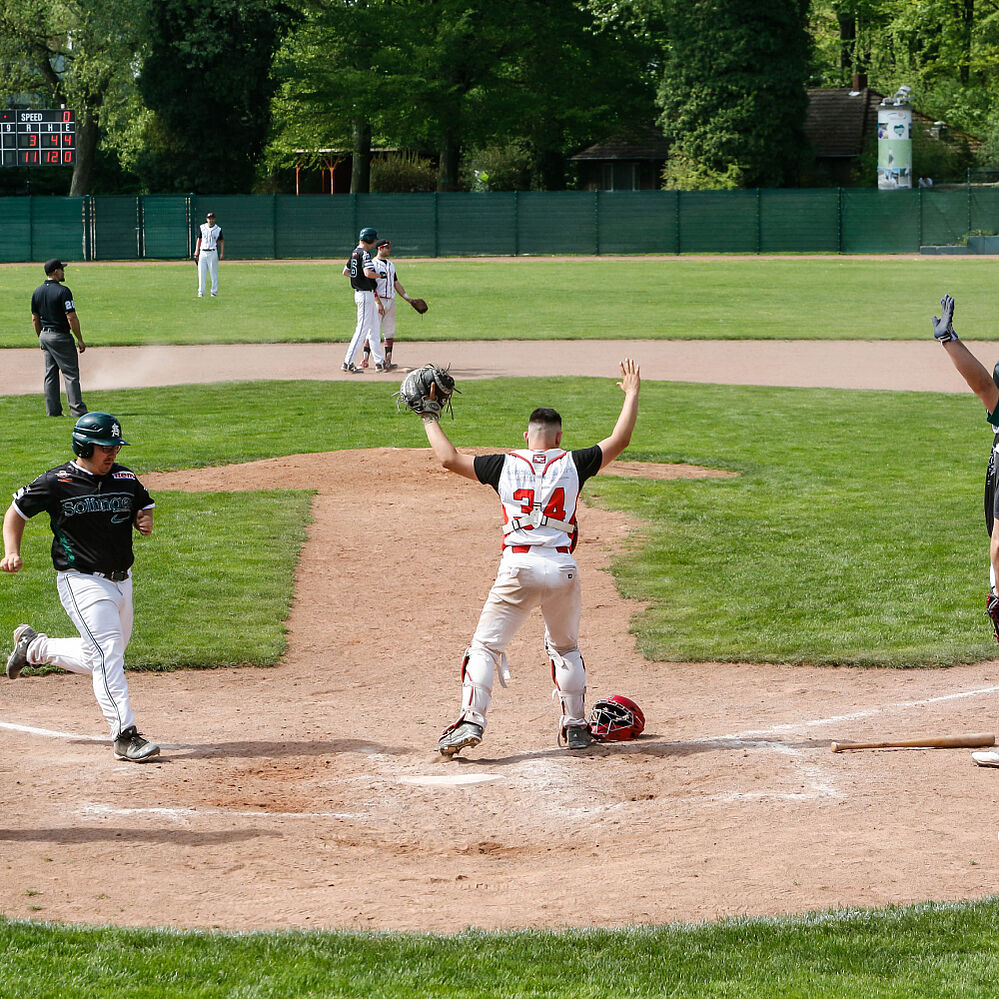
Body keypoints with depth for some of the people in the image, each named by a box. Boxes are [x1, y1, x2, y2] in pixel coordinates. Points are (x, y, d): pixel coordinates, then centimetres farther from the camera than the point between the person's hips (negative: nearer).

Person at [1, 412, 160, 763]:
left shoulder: (125, 478, 4)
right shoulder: (57, 482, -9)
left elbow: (145, 507, 20)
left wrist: (145, 523, -5)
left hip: (121, 582, 7)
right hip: (82, 582, -7)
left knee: (102, 660, 18)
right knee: (107, 654, -18)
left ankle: (34, 646, 39)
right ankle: (125, 736, -20)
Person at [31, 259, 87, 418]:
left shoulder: (37, 292, 7)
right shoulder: (63, 291, -16)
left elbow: (35, 318, 13)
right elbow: (71, 317, -19)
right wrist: (80, 339, -13)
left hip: (45, 335, 7)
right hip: (61, 337, -7)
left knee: (50, 375, 11)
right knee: (71, 374, -4)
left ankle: (53, 410, 11)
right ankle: (77, 410, -8)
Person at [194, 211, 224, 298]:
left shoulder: (218, 229, 2)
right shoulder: (202, 228, 8)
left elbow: (222, 241, 6)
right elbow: (199, 239, 13)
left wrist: (222, 253, -4)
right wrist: (196, 252, 6)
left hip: (213, 253, -2)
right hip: (203, 252, 2)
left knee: (214, 273, -1)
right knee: (201, 273, -1)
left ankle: (214, 292, 6)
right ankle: (201, 292, 2)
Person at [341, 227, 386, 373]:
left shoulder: (354, 252, 12)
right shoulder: (364, 253, -17)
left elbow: (345, 271, 20)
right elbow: (368, 273, -29)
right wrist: (380, 275, -12)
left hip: (359, 292, 10)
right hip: (366, 294, -10)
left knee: (374, 329, 15)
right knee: (362, 329, -8)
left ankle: (380, 361, 20)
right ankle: (348, 362, -9)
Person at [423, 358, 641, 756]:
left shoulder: (505, 465, 7)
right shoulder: (572, 464, 7)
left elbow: (449, 458, 10)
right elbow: (620, 439, 13)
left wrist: (430, 417, 24)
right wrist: (632, 392, 26)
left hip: (517, 567, -1)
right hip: (562, 568, 1)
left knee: (486, 646, 3)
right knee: (565, 648, 20)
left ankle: (471, 720, -14)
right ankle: (574, 726, 18)